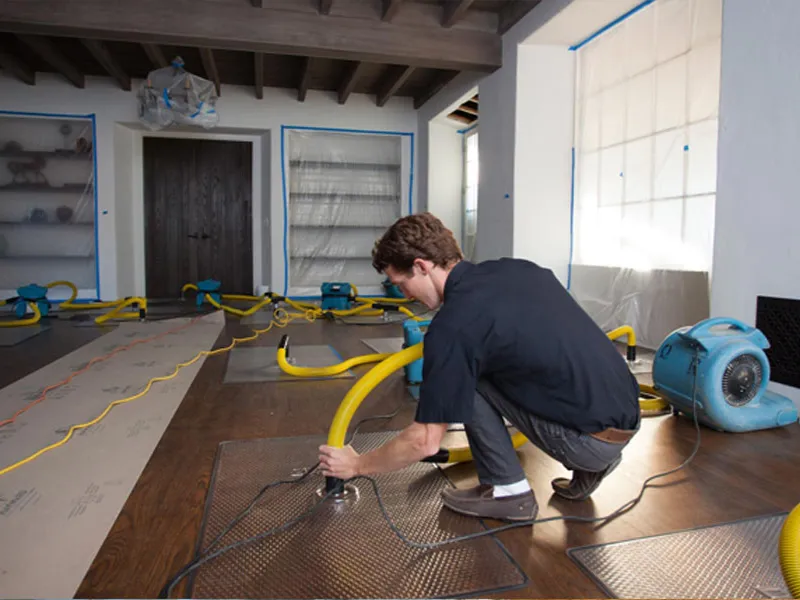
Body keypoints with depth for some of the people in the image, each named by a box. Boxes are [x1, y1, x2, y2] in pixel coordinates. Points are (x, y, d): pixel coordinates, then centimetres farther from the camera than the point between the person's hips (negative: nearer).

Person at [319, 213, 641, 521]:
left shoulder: (453, 325, -17)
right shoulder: (518, 267, 6)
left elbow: (425, 442, -12)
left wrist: (356, 464, 5)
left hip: (592, 438, -8)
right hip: (624, 417, 8)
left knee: (467, 378, -1)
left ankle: (508, 490, 9)